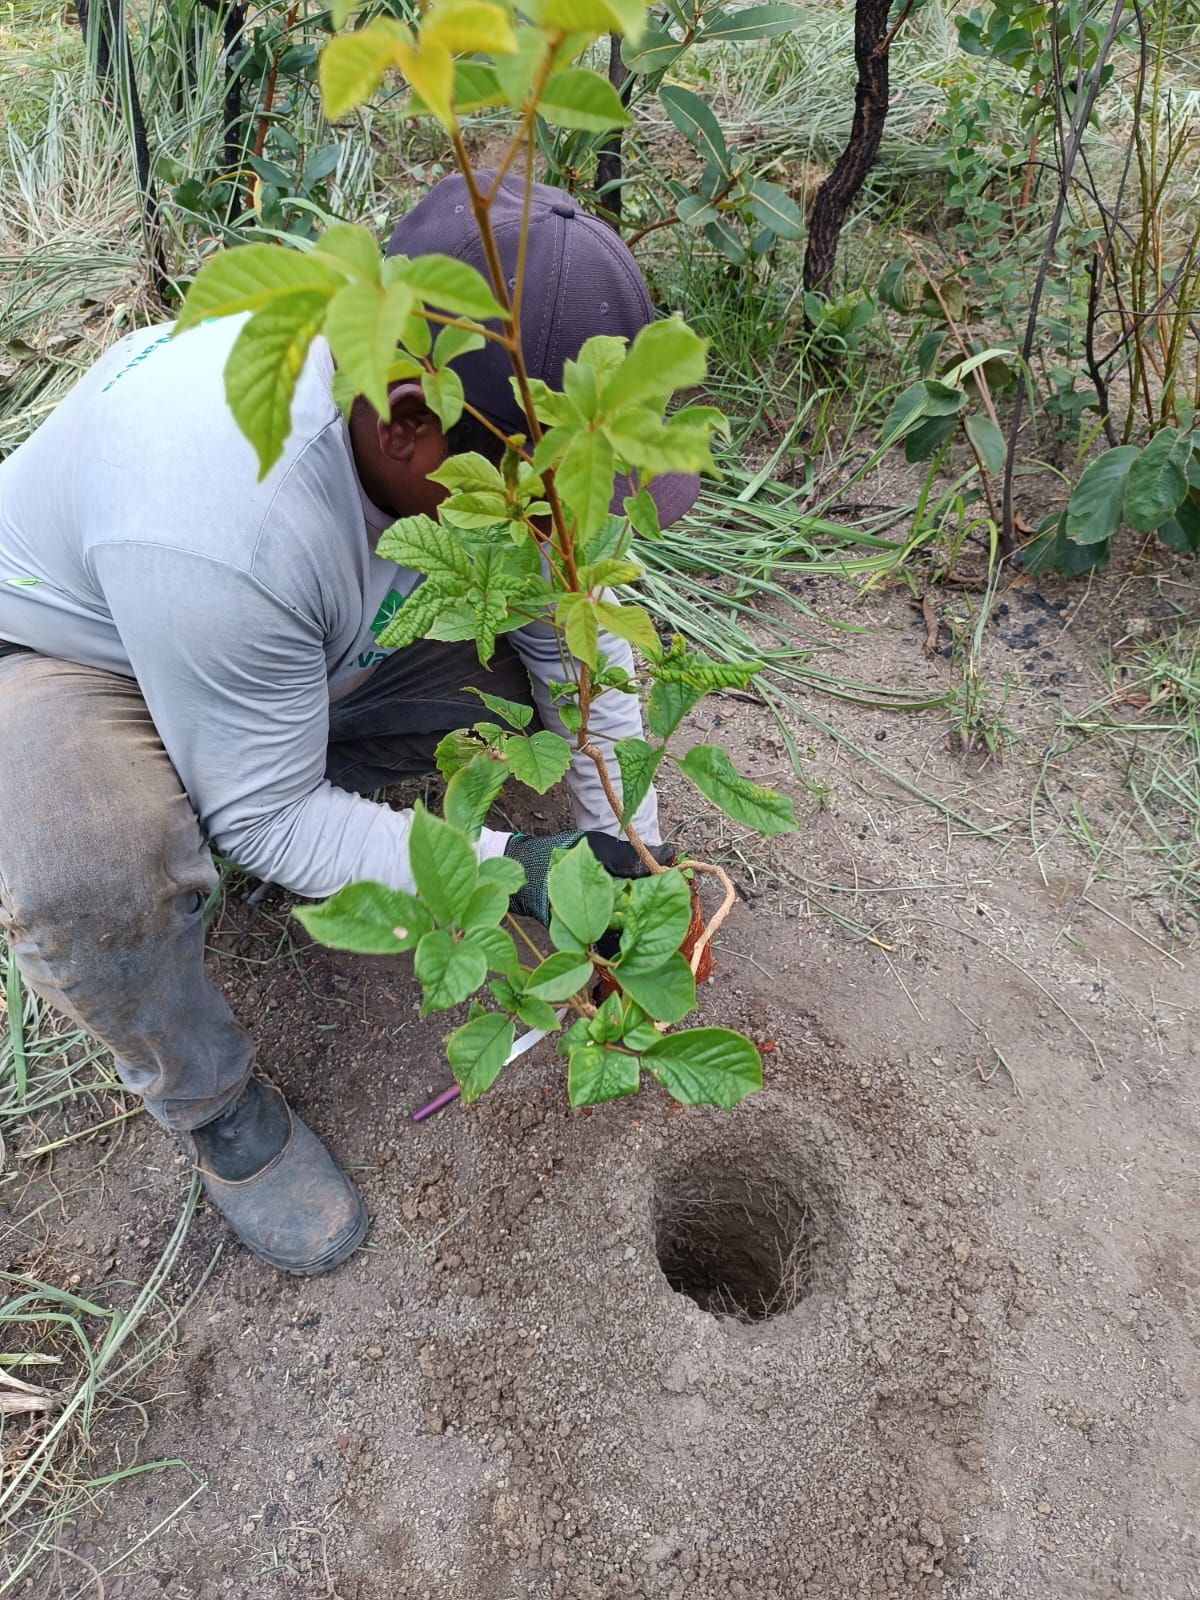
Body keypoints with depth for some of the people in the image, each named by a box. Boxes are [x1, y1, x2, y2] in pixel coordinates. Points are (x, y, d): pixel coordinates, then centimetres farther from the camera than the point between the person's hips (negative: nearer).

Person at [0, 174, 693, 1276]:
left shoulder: (492, 415, -23)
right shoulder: (219, 524, -43)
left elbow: (579, 636, -11)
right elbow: (267, 820, -30)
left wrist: (626, 862, -12)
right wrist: (504, 866, -31)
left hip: (323, 646, 5)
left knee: (526, 669, -13)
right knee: (91, 885, -35)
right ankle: (211, 1105, -3)